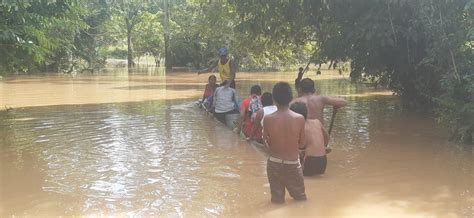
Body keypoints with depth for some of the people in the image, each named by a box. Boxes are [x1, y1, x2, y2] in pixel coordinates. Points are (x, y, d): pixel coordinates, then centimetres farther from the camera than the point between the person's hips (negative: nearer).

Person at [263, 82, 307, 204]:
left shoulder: (268, 119, -14)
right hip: (293, 164, -1)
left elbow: (266, 141, -1)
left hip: (274, 163, 1)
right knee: (301, 199, 19)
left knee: (277, 200, 15)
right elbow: (302, 143, -2)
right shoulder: (299, 118, -13)